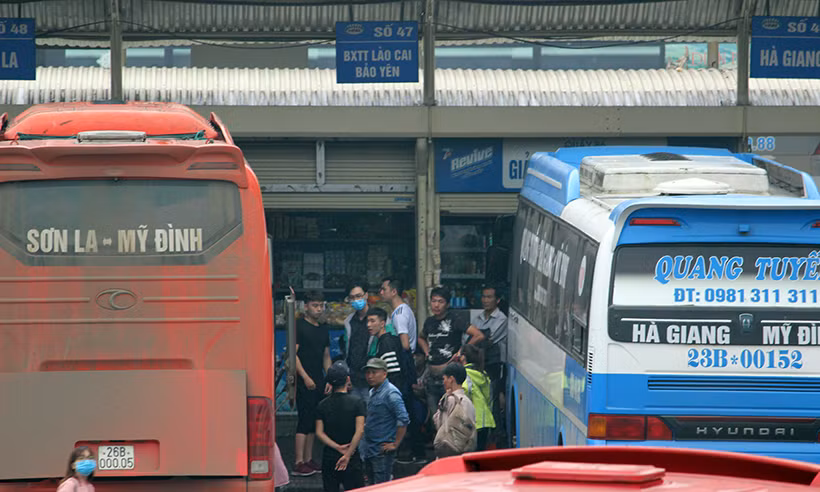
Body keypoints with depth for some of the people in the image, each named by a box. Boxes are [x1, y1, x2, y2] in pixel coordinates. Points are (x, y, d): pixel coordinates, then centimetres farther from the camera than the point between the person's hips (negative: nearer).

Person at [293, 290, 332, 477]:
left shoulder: (323, 330, 17)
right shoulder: (299, 326, -6)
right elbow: (293, 354, -11)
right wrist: (305, 377, -17)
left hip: (318, 382, 8)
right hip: (304, 382, -8)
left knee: (313, 422, 9)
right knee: (304, 420, -11)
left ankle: (309, 460, 14)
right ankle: (299, 463, -13)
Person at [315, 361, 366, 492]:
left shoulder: (323, 405, 2)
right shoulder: (357, 402, -7)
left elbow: (319, 433, -4)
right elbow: (360, 431, -15)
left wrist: (338, 447, -9)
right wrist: (348, 454, -13)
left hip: (328, 458, 3)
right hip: (351, 461, -3)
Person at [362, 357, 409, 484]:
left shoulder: (391, 393, -15)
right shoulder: (373, 392, 14)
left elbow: (403, 420, -21)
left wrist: (395, 444, -18)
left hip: (383, 451, -9)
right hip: (369, 450, 9)